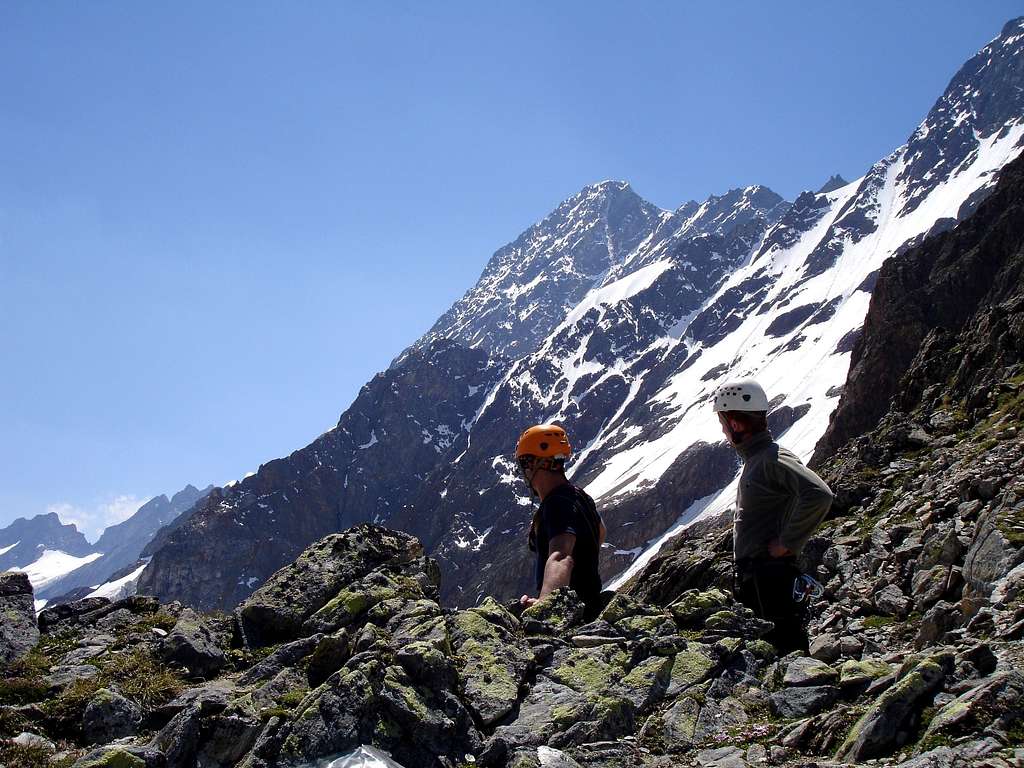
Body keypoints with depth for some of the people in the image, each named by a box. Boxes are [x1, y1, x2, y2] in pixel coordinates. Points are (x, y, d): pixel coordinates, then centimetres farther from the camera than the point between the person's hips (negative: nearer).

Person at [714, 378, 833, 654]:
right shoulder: (754, 459, 15)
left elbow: (819, 495, -31)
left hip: (772, 577, -10)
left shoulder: (773, 459, -16)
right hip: (753, 579, 10)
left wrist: (787, 543, -23)